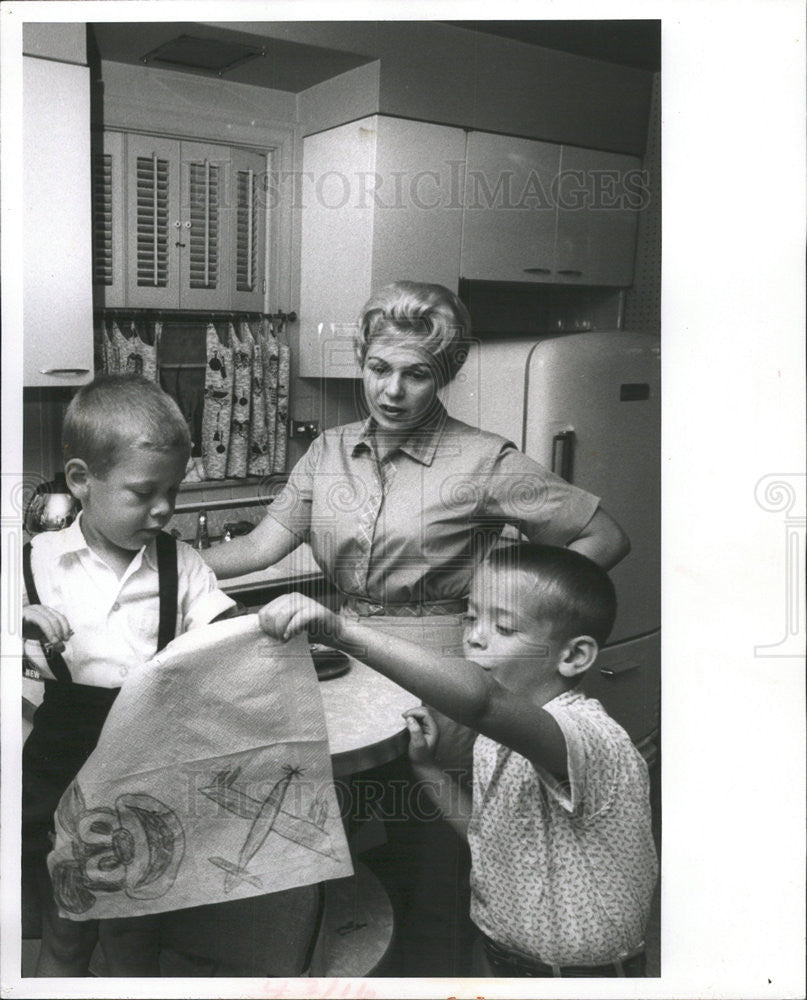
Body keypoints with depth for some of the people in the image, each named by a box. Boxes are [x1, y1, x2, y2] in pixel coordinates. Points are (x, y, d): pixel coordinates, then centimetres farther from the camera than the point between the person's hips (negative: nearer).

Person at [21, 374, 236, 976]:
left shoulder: (178, 565, -3)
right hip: (59, 784, 0)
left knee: (136, 941, 16)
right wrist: (21, 624, -25)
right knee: (64, 937, 20)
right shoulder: (37, 564, -6)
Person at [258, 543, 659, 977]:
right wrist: (427, 766, 0)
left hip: (578, 971, -7)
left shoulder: (590, 737, -29)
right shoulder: (497, 739, 2)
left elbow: (478, 698, -48)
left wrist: (341, 630, -52)